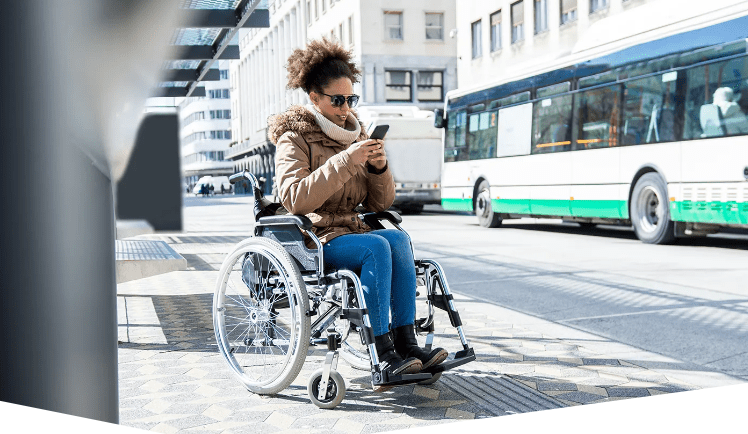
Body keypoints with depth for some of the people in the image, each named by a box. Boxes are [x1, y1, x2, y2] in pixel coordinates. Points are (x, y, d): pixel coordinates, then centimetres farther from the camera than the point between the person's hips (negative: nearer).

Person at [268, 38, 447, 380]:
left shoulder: (355, 133, 15)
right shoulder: (294, 138, -3)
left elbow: (379, 203, 11)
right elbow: (294, 199, -21)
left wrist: (379, 168, -10)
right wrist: (345, 162, -25)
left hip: (349, 230, 6)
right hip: (311, 238, -5)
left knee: (398, 238, -24)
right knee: (376, 247, -30)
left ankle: (405, 342, -26)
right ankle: (384, 353, -29)